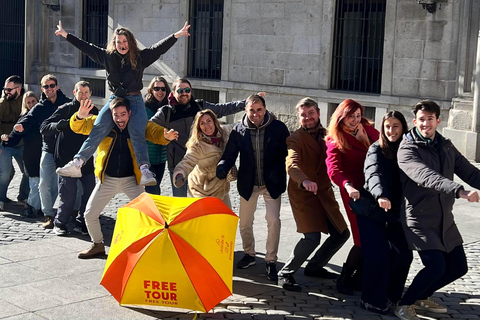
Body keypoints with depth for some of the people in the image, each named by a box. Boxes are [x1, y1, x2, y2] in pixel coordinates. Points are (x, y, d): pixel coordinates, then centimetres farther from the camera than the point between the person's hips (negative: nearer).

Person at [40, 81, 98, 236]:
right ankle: (59, 223, 14)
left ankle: (81, 223, 17)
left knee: (90, 191, 1)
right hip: (66, 159, -4)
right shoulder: (65, 109, -2)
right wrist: (58, 125, -26)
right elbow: (44, 127, -7)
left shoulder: (94, 111, 11)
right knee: (68, 194, -6)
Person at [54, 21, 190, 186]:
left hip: (135, 100, -2)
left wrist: (177, 35, -15)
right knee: (98, 130, -12)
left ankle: (144, 170, -28)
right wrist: (66, 35, 18)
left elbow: (159, 48, -4)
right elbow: (86, 47, 15)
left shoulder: (140, 57, 2)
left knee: (137, 133, -19)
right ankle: (76, 164, -16)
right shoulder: (107, 56, 8)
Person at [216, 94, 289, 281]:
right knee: (245, 223, 12)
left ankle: (271, 261, 3)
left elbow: (287, 154, -5)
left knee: (273, 220, -13)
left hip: (271, 183, -2)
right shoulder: (238, 130, -6)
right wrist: (222, 167, -30)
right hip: (248, 184, 2)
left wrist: (277, 170, -22)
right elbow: (229, 155, -8)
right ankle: (249, 254, 36)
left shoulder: (278, 128, -10)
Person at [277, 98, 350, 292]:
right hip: (302, 194, -7)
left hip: (324, 192, 7)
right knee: (312, 237, -20)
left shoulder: (327, 135, 10)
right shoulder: (296, 139, -9)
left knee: (342, 234, 10)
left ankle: (314, 267, 28)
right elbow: (291, 165, -27)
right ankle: (285, 274, -1)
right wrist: (304, 181, -46)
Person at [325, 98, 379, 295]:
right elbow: (333, 169, -18)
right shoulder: (335, 141, 0)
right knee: (363, 239, -7)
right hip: (355, 193, -4)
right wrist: (348, 186, -35)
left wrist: (365, 137, -9)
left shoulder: (368, 130, 13)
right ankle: (344, 279, 10)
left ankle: (358, 278, 17)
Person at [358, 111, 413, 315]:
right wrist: (381, 195, -45)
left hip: (395, 213, 5)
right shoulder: (376, 150, -9)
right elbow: (374, 174, -27)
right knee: (378, 256, -10)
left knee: (403, 255, 1)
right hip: (371, 211, -5)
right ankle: (373, 301, 6)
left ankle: (391, 296, 22)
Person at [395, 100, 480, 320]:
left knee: (458, 267, 11)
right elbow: (426, 177, -31)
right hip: (420, 219, -7)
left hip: (445, 219, 7)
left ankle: (421, 297, 32)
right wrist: (459, 191, -45)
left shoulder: (446, 146, 9)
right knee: (436, 265, -18)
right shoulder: (407, 149, -14)